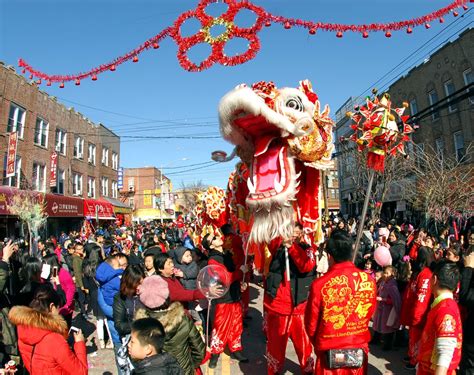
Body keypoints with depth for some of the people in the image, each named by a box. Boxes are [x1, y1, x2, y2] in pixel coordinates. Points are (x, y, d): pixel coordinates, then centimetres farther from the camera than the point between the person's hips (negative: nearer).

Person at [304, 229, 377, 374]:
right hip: (360, 350, 3)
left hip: (330, 354, -3)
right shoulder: (369, 280, -13)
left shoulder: (320, 285, -23)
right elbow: (369, 313, 5)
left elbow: (311, 324, -9)